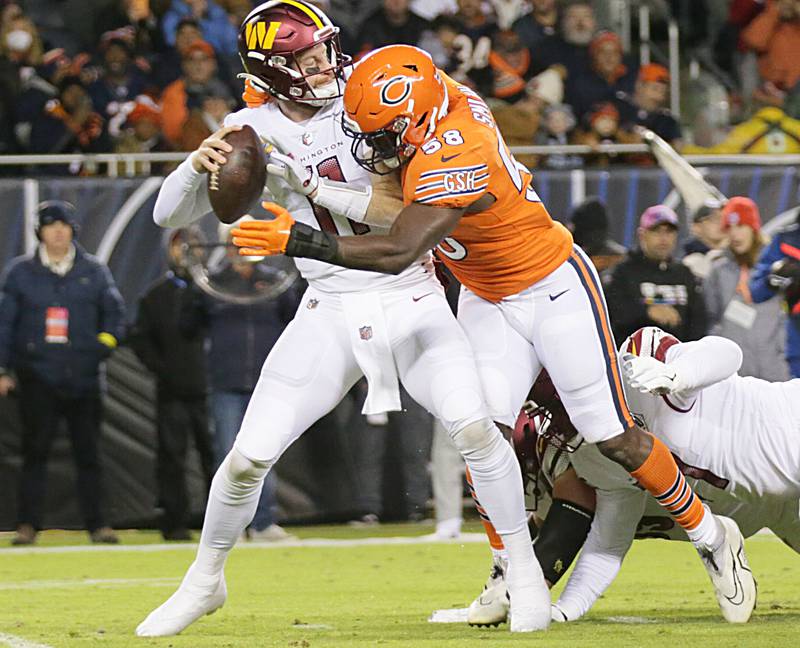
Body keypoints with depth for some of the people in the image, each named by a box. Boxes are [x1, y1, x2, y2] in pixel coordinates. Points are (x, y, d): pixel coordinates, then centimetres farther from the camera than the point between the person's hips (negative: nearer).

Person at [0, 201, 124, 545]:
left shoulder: (94, 271, 8)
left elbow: (113, 311, 13)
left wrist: (105, 342, -5)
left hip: (83, 378, 1)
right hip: (38, 377, -1)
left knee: (88, 452, 2)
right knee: (35, 451, -6)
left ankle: (97, 524, 7)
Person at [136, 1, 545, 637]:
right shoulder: (253, 130, -2)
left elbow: (397, 212, -16)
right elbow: (170, 214, -3)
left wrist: (310, 184, -27)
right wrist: (199, 164, -24)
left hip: (410, 296, -2)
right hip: (331, 311, 2)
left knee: (474, 426, -22)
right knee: (248, 458, -2)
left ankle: (526, 574, -5)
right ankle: (205, 581, 23)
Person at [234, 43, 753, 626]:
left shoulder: (452, 159, -35)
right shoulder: (448, 96, -12)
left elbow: (398, 253, -42)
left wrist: (299, 241, -42)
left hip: (555, 289, -8)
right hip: (488, 302, 8)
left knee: (614, 437, 0)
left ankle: (709, 534, 21)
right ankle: (516, 578, 3)